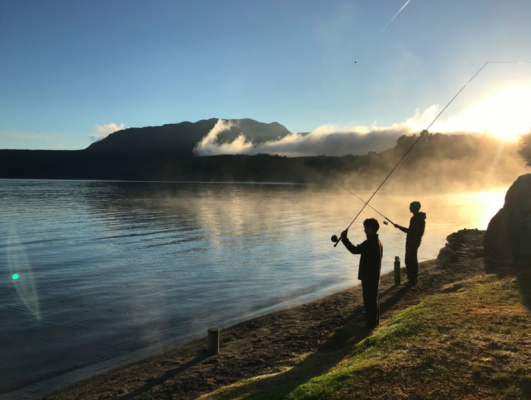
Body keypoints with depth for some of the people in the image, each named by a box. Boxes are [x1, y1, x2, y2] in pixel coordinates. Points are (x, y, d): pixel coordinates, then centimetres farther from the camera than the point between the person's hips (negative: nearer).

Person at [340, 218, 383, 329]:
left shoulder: (370, 243, -23)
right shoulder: (378, 242, 9)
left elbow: (355, 250, -28)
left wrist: (344, 238, -23)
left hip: (368, 276, -10)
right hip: (374, 275, 10)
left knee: (369, 299, 0)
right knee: (373, 298, 18)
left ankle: (371, 323, 7)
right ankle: (375, 320, 28)